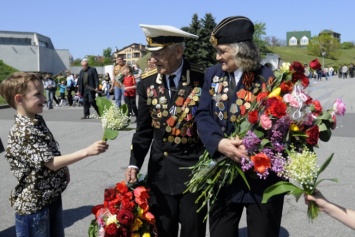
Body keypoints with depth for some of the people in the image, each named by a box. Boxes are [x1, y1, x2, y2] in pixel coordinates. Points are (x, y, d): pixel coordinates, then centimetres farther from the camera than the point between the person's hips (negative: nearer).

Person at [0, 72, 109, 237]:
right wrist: (86, 152, -31)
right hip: (33, 202, -9)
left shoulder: (38, 120, 4)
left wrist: (64, 168, 6)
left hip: (52, 194, 9)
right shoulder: (23, 132, -24)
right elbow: (51, 163, -27)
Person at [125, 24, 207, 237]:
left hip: (194, 167, -2)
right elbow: (144, 130, 4)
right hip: (161, 169, 3)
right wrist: (134, 163, -5)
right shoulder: (147, 83, -1)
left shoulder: (201, 79, -11)